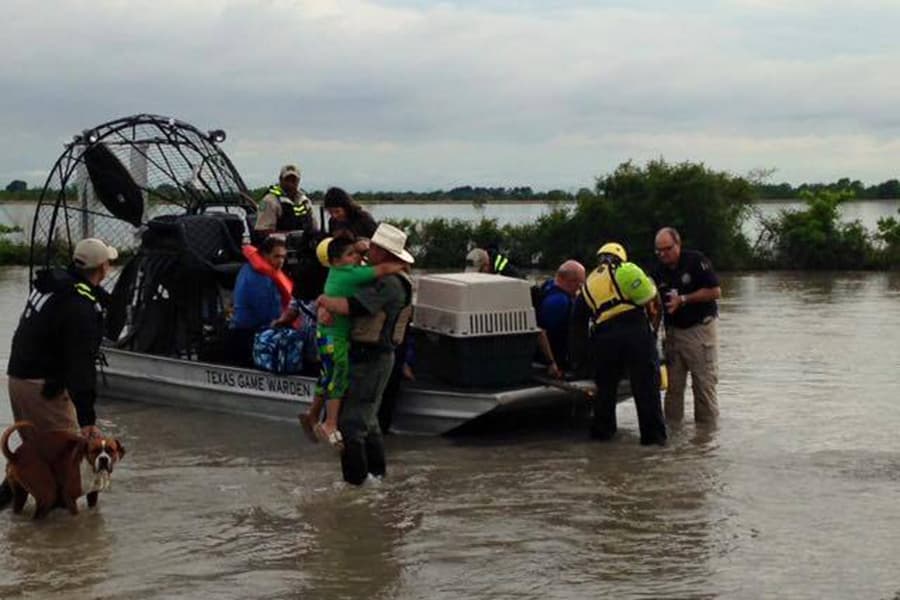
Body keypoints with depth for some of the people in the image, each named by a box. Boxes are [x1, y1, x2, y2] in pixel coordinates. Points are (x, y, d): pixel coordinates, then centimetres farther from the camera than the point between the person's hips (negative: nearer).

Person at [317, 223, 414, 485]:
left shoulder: (389, 283, -19)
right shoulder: (392, 280, 15)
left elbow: (350, 307, -29)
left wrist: (324, 301, -10)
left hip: (371, 360, -11)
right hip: (367, 357, 11)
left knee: (351, 421, -8)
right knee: (366, 419, 20)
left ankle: (355, 477, -4)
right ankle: (376, 471, 28)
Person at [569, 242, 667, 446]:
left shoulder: (587, 286, 21)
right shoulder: (629, 269, 12)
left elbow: (577, 325, 23)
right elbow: (651, 297, 3)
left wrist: (577, 358, 30)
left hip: (606, 338, 2)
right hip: (637, 331, -2)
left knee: (605, 387, 19)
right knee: (646, 386, 2)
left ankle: (601, 430, 24)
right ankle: (653, 434, 1)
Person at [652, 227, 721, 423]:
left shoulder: (695, 260, -9)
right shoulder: (659, 271, 7)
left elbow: (715, 291, -13)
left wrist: (683, 299, -16)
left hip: (700, 328, -5)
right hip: (673, 331, 5)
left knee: (704, 383, -4)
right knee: (673, 384, 4)